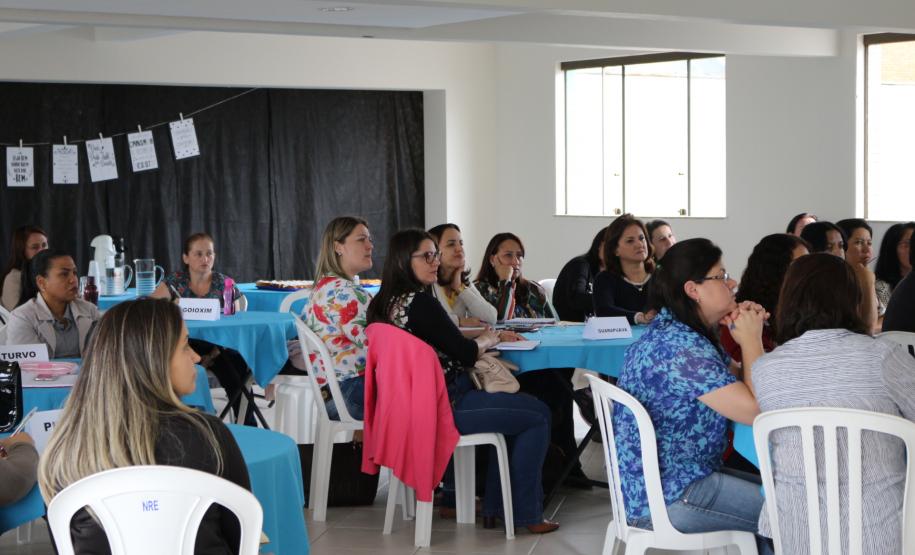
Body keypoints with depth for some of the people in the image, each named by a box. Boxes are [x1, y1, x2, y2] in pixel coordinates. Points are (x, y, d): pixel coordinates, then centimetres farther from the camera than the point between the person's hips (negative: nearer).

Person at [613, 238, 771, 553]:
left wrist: (749, 336, -2)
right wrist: (751, 340, -11)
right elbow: (756, 410, -23)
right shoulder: (682, 348, -23)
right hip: (667, 500, -10)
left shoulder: (670, 332, 8)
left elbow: (741, 386, 14)